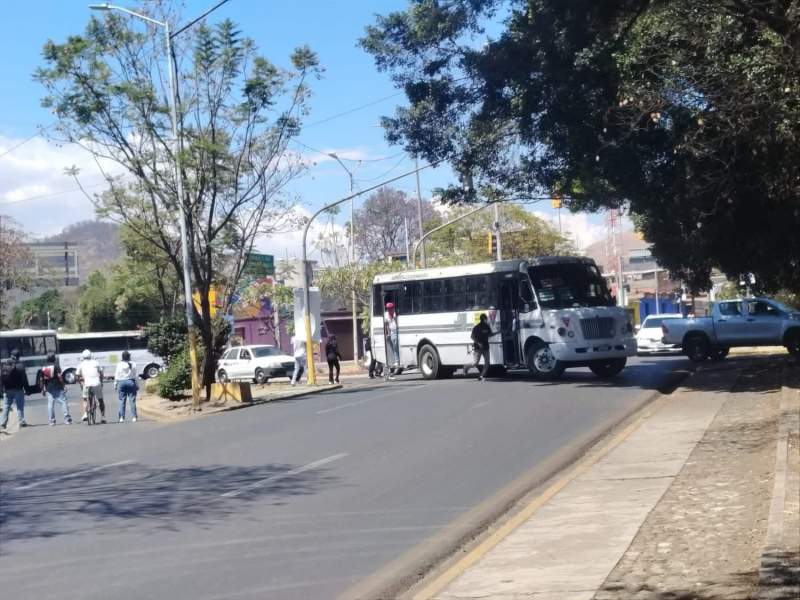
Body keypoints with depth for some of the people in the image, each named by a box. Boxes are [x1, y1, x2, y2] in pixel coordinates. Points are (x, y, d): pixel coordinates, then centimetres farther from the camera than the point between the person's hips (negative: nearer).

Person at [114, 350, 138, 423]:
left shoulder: (119, 365, -3)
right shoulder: (133, 364, -3)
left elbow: (117, 376, 0)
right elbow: (135, 376, 0)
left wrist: (115, 385, 8)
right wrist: (137, 385, 6)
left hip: (121, 382, 0)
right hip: (131, 382, 0)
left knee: (122, 401, 4)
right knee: (132, 400, 2)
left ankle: (122, 417, 0)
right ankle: (134, 417, -1)